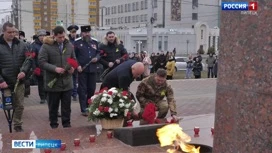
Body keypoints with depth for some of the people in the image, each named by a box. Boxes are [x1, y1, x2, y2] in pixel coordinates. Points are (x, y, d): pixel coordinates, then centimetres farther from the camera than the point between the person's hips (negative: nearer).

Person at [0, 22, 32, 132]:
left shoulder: (21, 45, 5)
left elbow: (28, 60, 6)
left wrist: (24, 71, -12)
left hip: (19, 81, 3)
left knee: (19, 106, 9)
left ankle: (18, 125, 25)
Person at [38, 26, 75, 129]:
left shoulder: (69, 45, 6)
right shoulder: (46, 46, -9)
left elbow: (73, 59, 16)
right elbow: (41, 62, -13)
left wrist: (72, 67, -6)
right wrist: (55, 68, -24)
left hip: (67, 82, 3)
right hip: (53, 82, -3)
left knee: (67, 106, 10)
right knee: (53, 106, 10)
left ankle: (67, 124, 24)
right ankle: (54, 126, 23)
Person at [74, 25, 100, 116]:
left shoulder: (94, 42, 13)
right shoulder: (77, 43, 0)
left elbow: (98, 53, 18)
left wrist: (97, 58, -4)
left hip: (93, 69, 4)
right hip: (82, 69, -4)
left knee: (92, 89, 10)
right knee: (82, 89, -1)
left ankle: (89, 106, 27)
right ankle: (83, 110, 4)